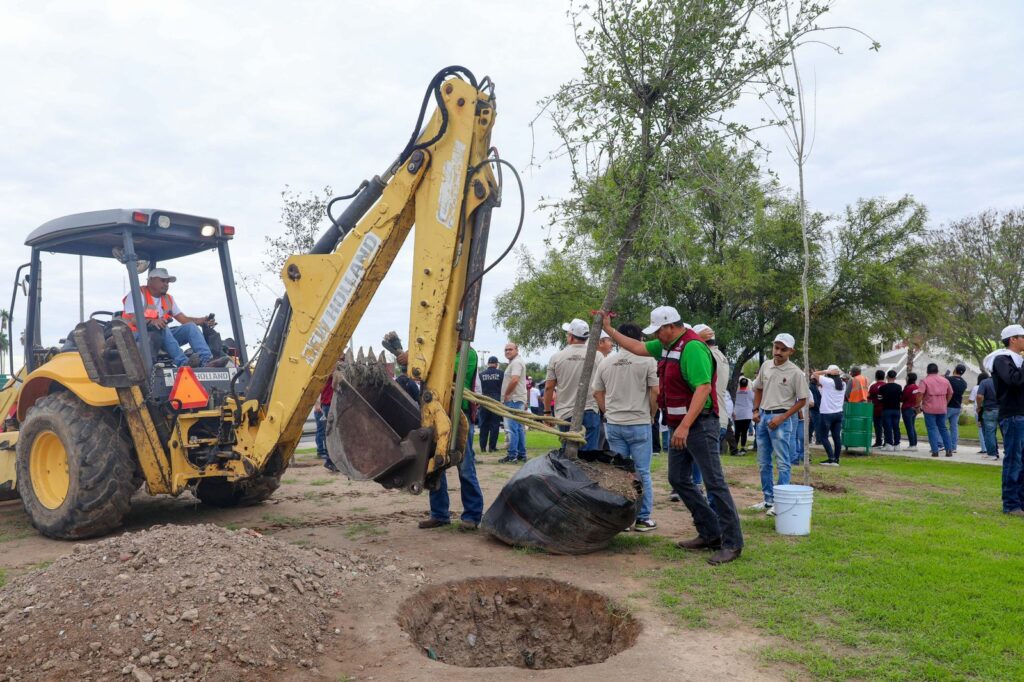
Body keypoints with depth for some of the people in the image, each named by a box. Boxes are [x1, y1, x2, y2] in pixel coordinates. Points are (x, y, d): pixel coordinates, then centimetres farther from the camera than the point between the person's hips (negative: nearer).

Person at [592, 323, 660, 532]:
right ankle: (643, 518, 8)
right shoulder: (647, 361, -7)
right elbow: (655, 392, -8)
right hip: (639, 424, -4)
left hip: (613, 425, 4)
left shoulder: (606, 362, 6)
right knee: (641, 472, 4)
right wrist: (652, 415, 6)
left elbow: (597, 393, 10)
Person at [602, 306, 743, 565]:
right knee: (678, 479, 13)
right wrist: (608, 329, 22)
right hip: (680, 425, 10)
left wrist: (685, 426, -30)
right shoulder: (667, 346, 11)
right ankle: (710, 533, 21)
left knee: (715, 482, -7)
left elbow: (703, 388, -26)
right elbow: (638, 348, 24)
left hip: (699, 424, -10)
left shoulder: (693, 348, -19)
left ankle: (732, 544, 0)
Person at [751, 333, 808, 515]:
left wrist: (781, 418, -14)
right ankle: (768, 499, 24)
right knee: (763, 462, 13)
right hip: (763, 416, 7)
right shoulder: (766, 366, 6)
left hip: (782, 419, -6)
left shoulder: (796, 373, -11)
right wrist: (756, 410, 5)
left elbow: (802, 400, -9)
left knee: (782, 463, -4)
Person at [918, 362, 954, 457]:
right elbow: (950, 393, 14)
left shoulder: (925, 381, -8)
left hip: (929, 409, -4)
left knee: (932, 429, 0)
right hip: (942, 409, 4)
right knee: (943, 429, 15)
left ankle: (935, 451, -4)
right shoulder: (945, 380, 8)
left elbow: (920, 394, -17)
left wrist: (918, 405, -7)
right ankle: (949, 449, 13)